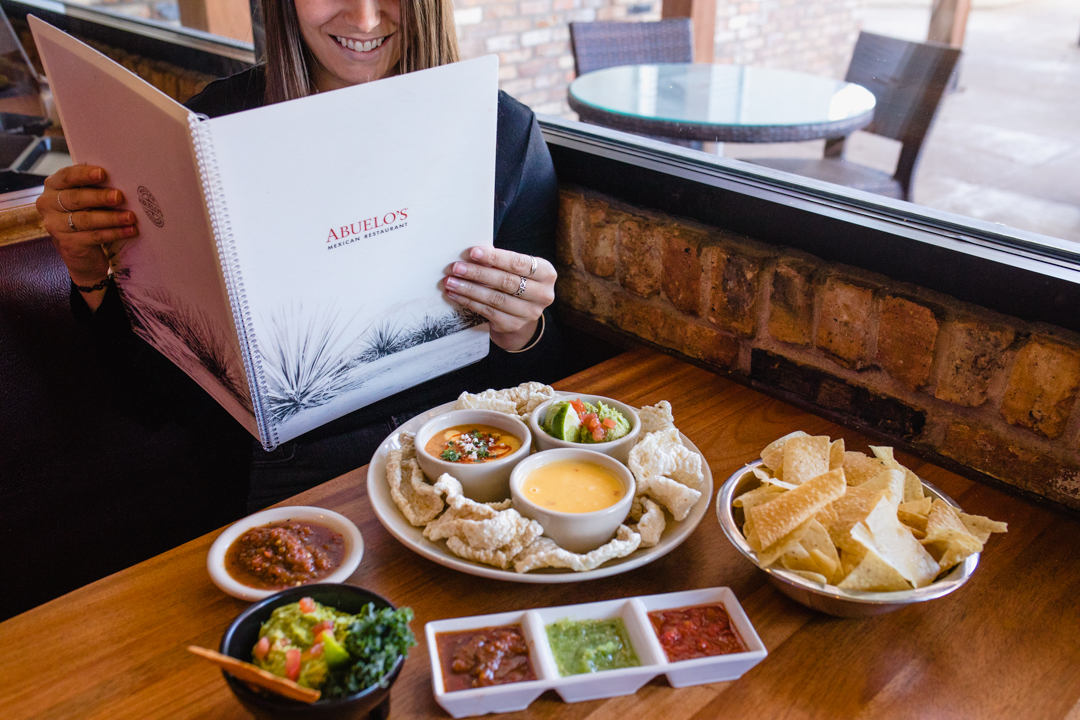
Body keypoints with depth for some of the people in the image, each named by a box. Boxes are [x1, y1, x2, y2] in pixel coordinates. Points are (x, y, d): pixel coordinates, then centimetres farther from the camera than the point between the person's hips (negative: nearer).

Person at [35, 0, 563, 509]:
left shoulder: (507, 132, 1)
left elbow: (533, 389, 6)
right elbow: (166, 398, 6)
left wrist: (521, 337, -16)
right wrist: (93, 277, -9)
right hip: (300, 465, 0)